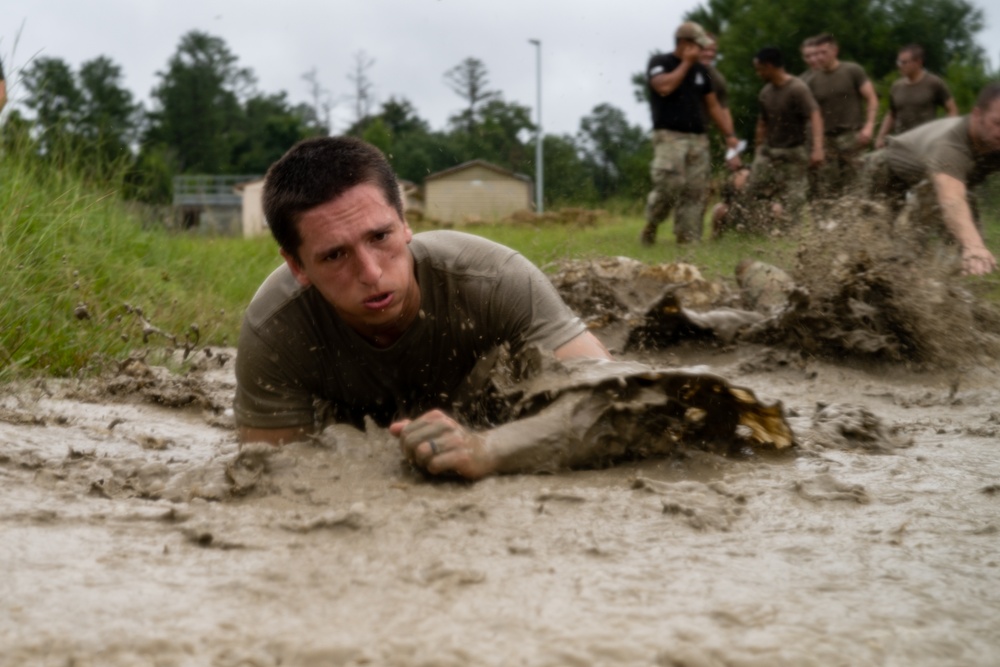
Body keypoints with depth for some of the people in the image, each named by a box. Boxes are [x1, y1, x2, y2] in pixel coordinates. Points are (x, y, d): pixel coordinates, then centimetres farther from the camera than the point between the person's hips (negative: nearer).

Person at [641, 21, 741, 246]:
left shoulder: (700, 71, 18)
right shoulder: (659, 63, 3)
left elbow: (713, 106, 21)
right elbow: (664, 87, -17)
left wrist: (730, 136, 13)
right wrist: (686, 63, -6)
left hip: (698, 139, 5)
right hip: (669, 136, -5)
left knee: (696, 192, -3)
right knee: (670, 185, -21)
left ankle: (689, 241, -2)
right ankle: (650, 226, 2)